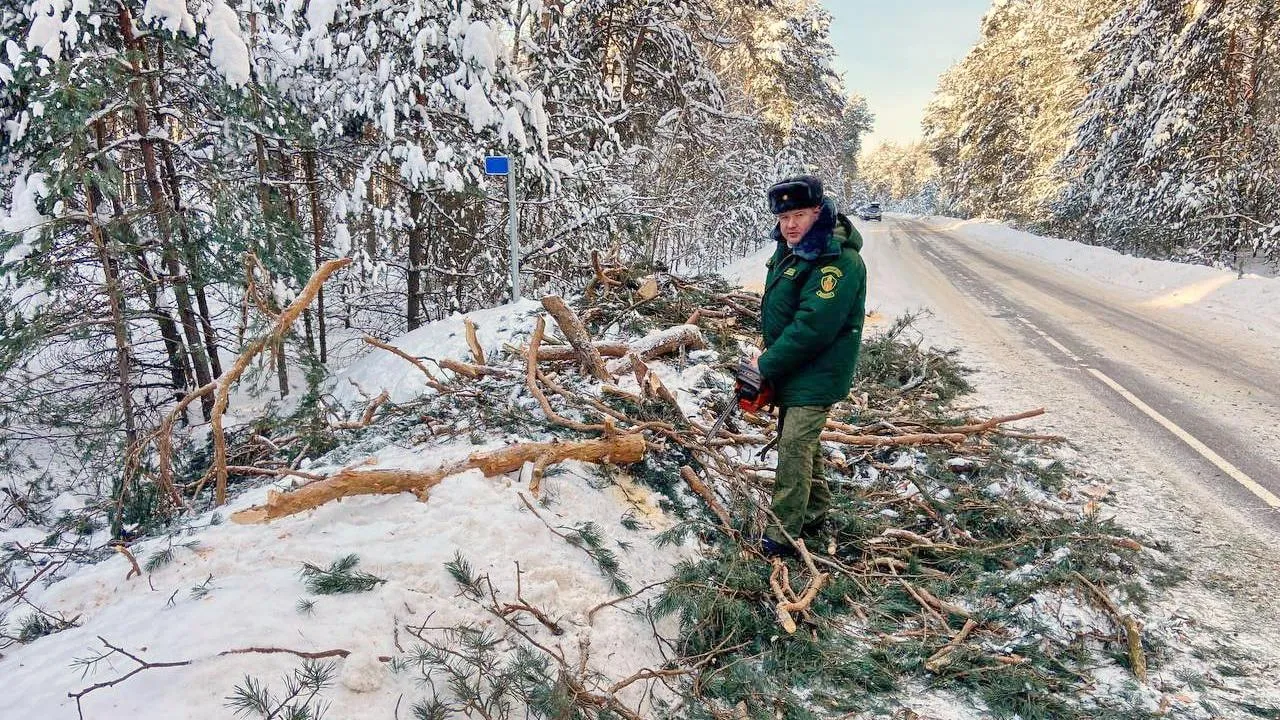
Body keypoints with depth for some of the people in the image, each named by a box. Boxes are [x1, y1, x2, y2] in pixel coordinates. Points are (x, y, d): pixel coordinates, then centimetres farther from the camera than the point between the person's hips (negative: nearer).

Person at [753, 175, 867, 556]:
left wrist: (766, 366, -19)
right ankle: (815, 515, 34)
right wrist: (768, 354, 5)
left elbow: (812, 327, -28)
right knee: (801, 442, 18)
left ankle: (781, 534, 3)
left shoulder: (838, 261, -24)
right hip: (790, 368, 10)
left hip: (817, 374, -9)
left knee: (794, 448, -7)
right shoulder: (790, 249, 6)